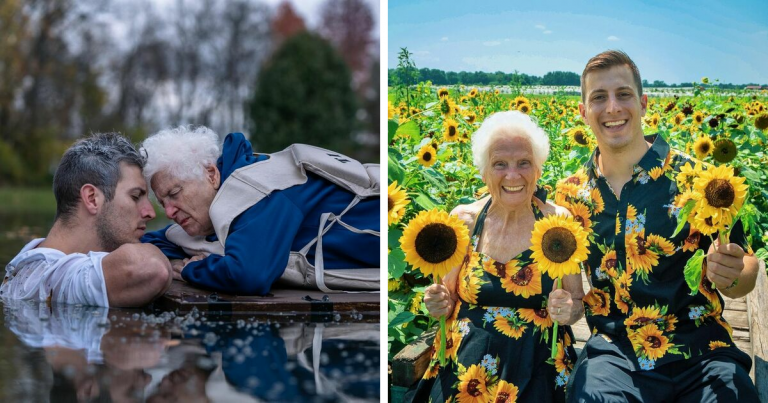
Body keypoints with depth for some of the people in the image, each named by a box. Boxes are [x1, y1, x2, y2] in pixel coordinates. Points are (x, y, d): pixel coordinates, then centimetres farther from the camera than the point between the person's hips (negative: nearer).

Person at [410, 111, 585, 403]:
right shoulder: (464, 220, -4)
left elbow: (579, 303, 0)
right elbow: (448, 299, 6)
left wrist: (569, 309, -21)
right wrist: (440, 304, -15)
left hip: (537, 372, -1)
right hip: (466, 372, 1)